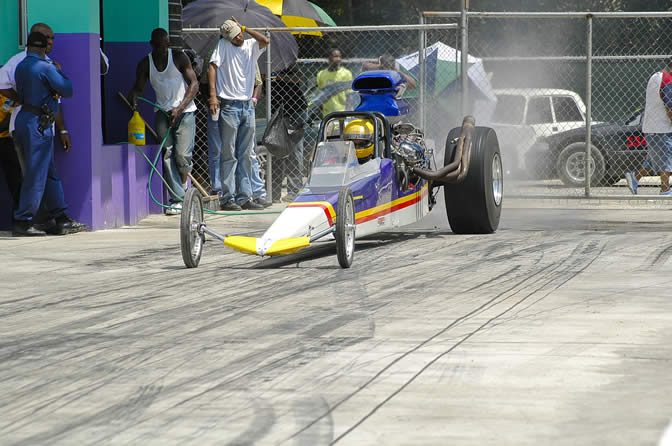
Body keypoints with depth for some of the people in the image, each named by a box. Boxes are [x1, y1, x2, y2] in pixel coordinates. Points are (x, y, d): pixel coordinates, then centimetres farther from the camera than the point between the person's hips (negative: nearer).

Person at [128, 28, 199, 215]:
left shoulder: (179, 57, -4)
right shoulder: (145, 64, 4)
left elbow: (194, 84, -7)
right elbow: (139, 87, 5)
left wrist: (179, 109, -16)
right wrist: (133, 96, -21)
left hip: (185, 111, -3)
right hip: (163, 113, 3)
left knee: (182, 154, -12)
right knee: (168, 155, -7)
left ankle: (183, 184, 18)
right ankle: (177, 199, -4)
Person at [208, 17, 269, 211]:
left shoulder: (251, 46, 9)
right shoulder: (223, 45, -2)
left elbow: (265, 41, -10)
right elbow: (212, 67, -10)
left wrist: (244, 28, -7)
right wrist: (213, 95, -21)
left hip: (248, 107, 5)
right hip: (229, 106, -5)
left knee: (246, 156, 7)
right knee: (228, 155, -4)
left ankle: (244, 197, 12)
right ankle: (227, 198, -3)